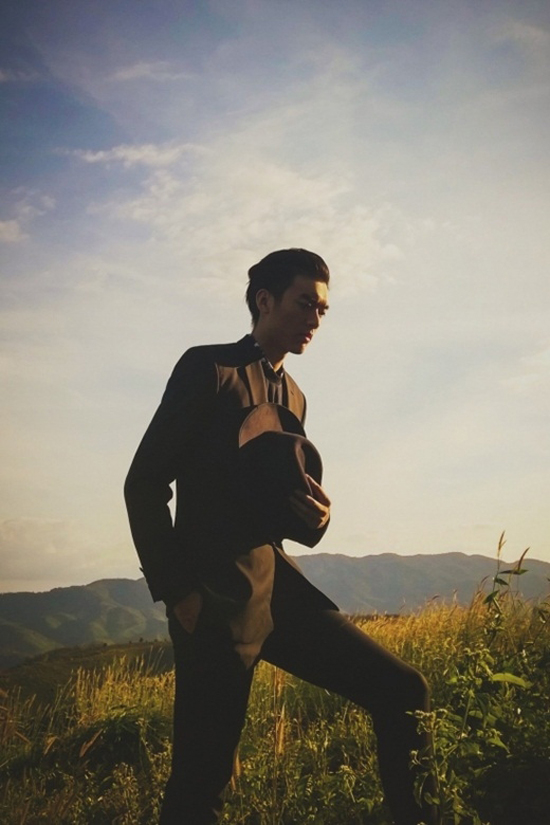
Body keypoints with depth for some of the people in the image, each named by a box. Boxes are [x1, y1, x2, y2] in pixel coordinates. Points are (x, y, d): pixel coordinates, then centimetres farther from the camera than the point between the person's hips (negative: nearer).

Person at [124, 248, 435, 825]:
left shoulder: (293, 398, 19)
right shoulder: (207, 368, -2)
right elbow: (145, 485, -6)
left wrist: (315, 519, -3)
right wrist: (176, 593, -11)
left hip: (277, 586, 7)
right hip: (216, 597, -7)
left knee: (403, 694, -1)